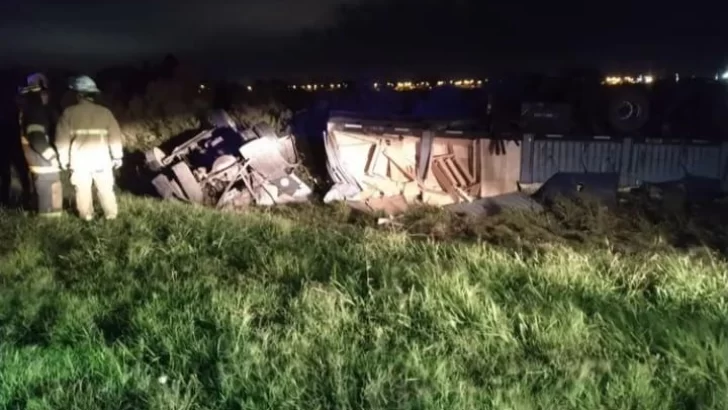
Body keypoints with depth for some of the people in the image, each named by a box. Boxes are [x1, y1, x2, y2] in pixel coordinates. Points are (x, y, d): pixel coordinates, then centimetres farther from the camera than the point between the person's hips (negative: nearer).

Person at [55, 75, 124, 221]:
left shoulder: (69, 112, -3)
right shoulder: (105, 112, 0)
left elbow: (62, 138, -1)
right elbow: (115, 135, 2)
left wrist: (64, 159, 9)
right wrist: (117, 156, 12)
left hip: (79, 159, -1)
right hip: (101, 158, 1)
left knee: (83, 189, 11)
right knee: (105, 188, 11)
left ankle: (86, 215, 18)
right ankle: (111, 214, 14)